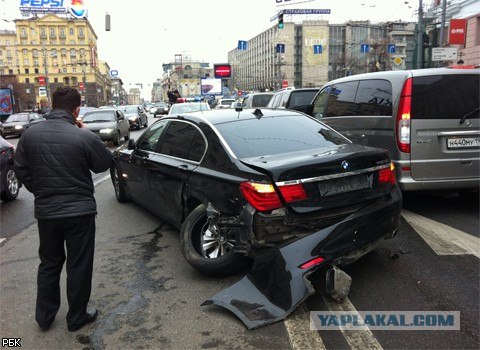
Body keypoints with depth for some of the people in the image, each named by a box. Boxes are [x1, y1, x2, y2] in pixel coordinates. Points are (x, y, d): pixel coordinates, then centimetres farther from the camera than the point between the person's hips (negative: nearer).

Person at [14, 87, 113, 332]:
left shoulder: (30, 134, -4)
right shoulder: (84, 137, -18)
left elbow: (21, 170, 5)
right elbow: (104, 163, -3)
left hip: (45, 211, 4)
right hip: (80, 211, -4)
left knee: (49, 263, 22)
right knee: (79, 266, 11)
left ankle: (44, 316, 34)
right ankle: (76, 318, 25)